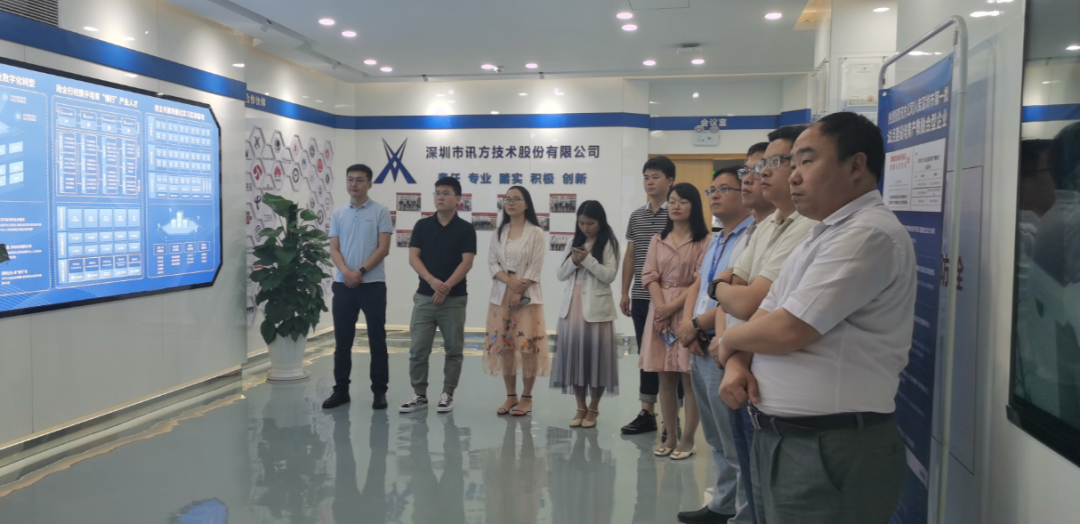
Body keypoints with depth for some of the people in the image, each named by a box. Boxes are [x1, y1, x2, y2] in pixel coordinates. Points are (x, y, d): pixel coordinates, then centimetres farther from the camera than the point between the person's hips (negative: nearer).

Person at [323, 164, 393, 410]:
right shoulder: (338, 214, 10)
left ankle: (379, 391, 10)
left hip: (373, 284, -3)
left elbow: (383, 248, -7)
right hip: (343, 284, 4)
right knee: (342, 341, 8)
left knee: (377, 340, 2)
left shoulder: (380, 212, -1)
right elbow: (334, 249, 4)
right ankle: (341, 390, 17)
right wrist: (346, 272, -14)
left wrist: (360, 272, -15)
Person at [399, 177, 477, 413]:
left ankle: (447, 394, 17)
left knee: (453, 350, 5)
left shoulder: (466, 229, -1)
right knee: (418, 349, 2)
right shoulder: (422, 226, 6)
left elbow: (466, 263, -8)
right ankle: (419, 394, 14)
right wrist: (432, 281, -18)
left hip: (454, 298, -2)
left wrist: (446, 286, -19)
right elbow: (413, 257, -2)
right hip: (424, 297, 2)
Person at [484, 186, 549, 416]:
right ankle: (511, 396, 16)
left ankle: (526, 397, 6)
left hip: (527, 296, -4)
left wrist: (519, 292, -14)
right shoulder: (498, 232, 11)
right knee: (503, 346, 5)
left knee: (528, 346, -7)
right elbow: (492, 263, 3)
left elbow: (536, 267, -8)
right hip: (501, 295, 4)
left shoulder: (536, 233, -1)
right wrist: (510, 281, -14)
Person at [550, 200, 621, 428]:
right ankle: (580, 407, 16)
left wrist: (588, 259, -18)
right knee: (573, 355, 6)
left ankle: (593, 408, 12)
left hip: (596, 308, -5)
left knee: (595, 355, 0)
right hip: (572, 306, 5)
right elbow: (560, 275, 9)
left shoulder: (608, 244, -2)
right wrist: (573, 261, -8)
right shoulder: (575, 243, 12)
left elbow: (609, 275, -11)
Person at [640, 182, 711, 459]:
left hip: (689, 310, -4)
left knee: (690, 378, -1)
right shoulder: (658, 240, 13)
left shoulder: (703, 241, -2)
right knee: (665, 379, 7)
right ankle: (670, 437, 17)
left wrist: (674, 306, -13)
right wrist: (661, 306, -11)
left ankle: (688, 440, 7)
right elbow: (649, 275, 5)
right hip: (661, 311, 4)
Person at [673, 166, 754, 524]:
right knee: (718, 442, 19)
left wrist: (695, 325, -13)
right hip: (701, 350, 10)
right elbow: (696, 287, 18)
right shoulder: (715, 241, 17)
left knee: (737, 447, -1)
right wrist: (689, 327, -1)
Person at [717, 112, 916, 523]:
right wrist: (737, 363, -6)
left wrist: (728, 340, -3)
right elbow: (764, 315, 14)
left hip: (830, 450, -9)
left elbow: (787, 330, -22)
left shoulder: (868, 234, -17)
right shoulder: (821, 236, 15)